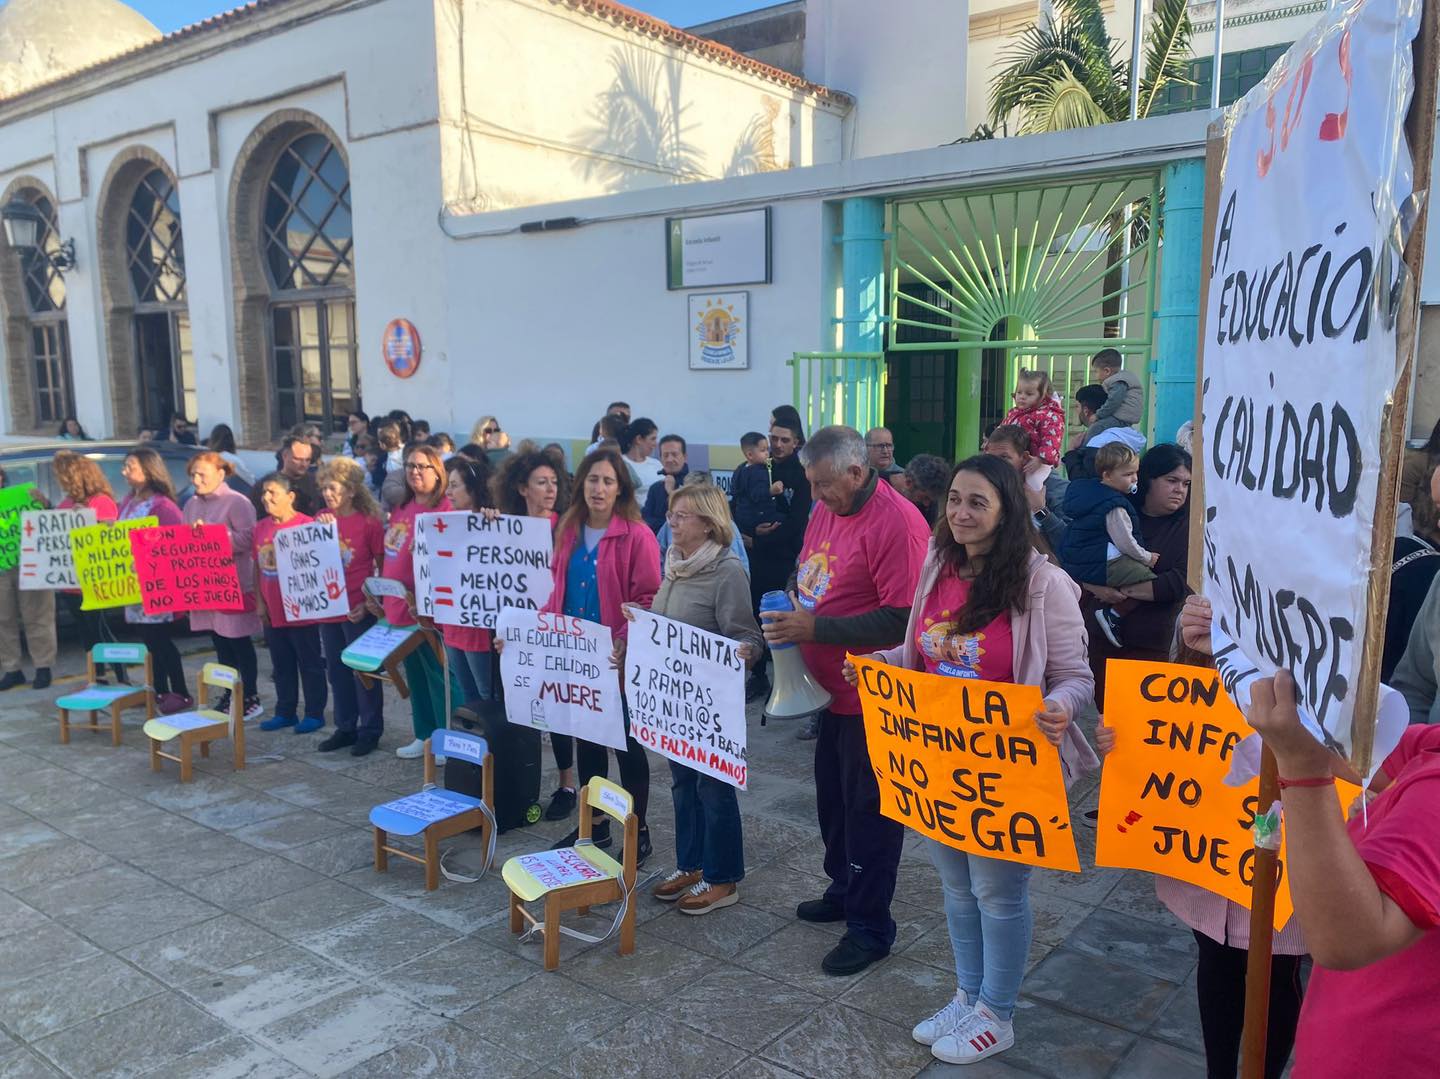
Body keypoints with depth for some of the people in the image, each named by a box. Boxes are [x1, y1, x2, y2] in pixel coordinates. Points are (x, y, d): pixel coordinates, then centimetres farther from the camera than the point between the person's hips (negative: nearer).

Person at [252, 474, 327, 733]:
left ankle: (314, 713, 15)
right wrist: (260, 602, 8)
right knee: (281, 665, 15)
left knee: (309, 664, 5)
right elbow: (258, 568, 12)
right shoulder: (260, 527, 6)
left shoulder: (306, 524, -13)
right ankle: (285, 712, 26)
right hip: (272, 611, 6)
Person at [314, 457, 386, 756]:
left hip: (358, 609, -6)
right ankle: (345, 728, 27)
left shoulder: (369, 522, -10)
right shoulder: (320, 519, 5)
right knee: (336, 671, 14)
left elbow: (383, 568, -7)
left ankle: (370, 731, 15)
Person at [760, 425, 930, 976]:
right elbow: (809, 576, 20)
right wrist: (791, 609, -1)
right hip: (833, 689, 9)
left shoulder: (897, 523, -21)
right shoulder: (825, 509, 6)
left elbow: (902, 618, -26)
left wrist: (817, 628, -25)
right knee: (833, 798, 21)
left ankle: (870, 926, 19)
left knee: (869, 811, 4)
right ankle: (844, 890, 40)